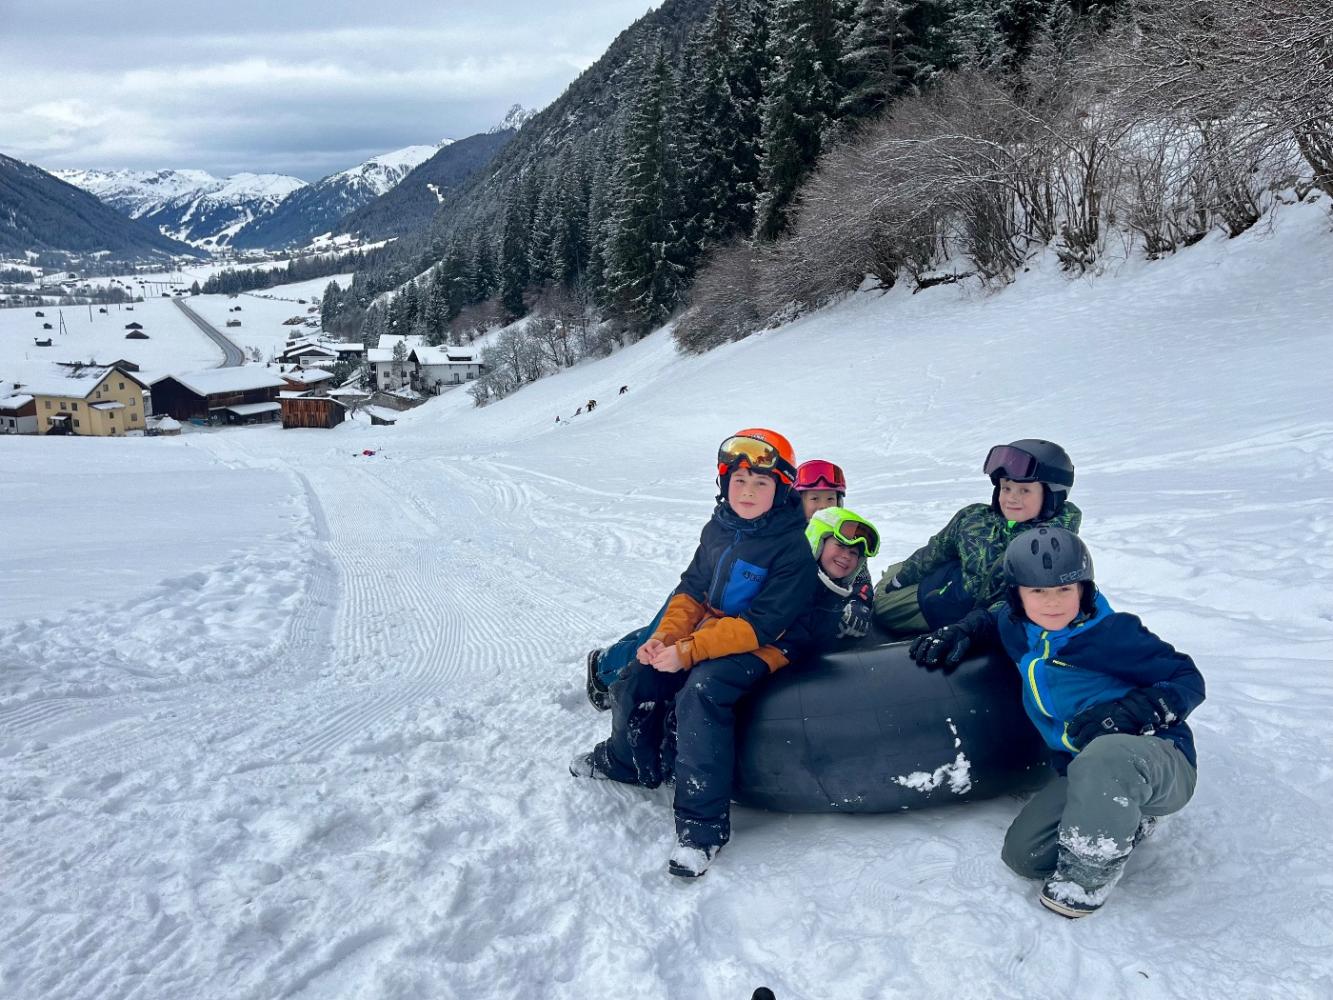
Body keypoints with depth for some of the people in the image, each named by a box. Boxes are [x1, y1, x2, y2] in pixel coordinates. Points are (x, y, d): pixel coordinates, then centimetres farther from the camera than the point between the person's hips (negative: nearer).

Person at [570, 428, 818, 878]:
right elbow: (692, 589, 9)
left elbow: (760, 626, -23)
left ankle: (702, 821, -25)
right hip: (707, 629, 7)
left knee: (702, 693, -33)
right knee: (635, 681, -2)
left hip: (761, 646, -7)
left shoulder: (793, 549, -18)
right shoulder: (718, 528, 4)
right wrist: (664, 636, -9)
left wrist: (688, 652, -29)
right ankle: (629, 757, 30)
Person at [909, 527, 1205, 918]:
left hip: (1161, 762, -6)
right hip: (1082, 774, 7)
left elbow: (1189, 680, -12)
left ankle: (1089, 874, -16)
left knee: (1106, 755, -41)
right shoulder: (1016, 630, 4)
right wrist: (961, 631, 7)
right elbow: (989, 617, 28)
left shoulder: (1113, 633, -15)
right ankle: (1124, 818, 15)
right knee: (1022, 855, -9)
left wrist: (1128, 712, -28)